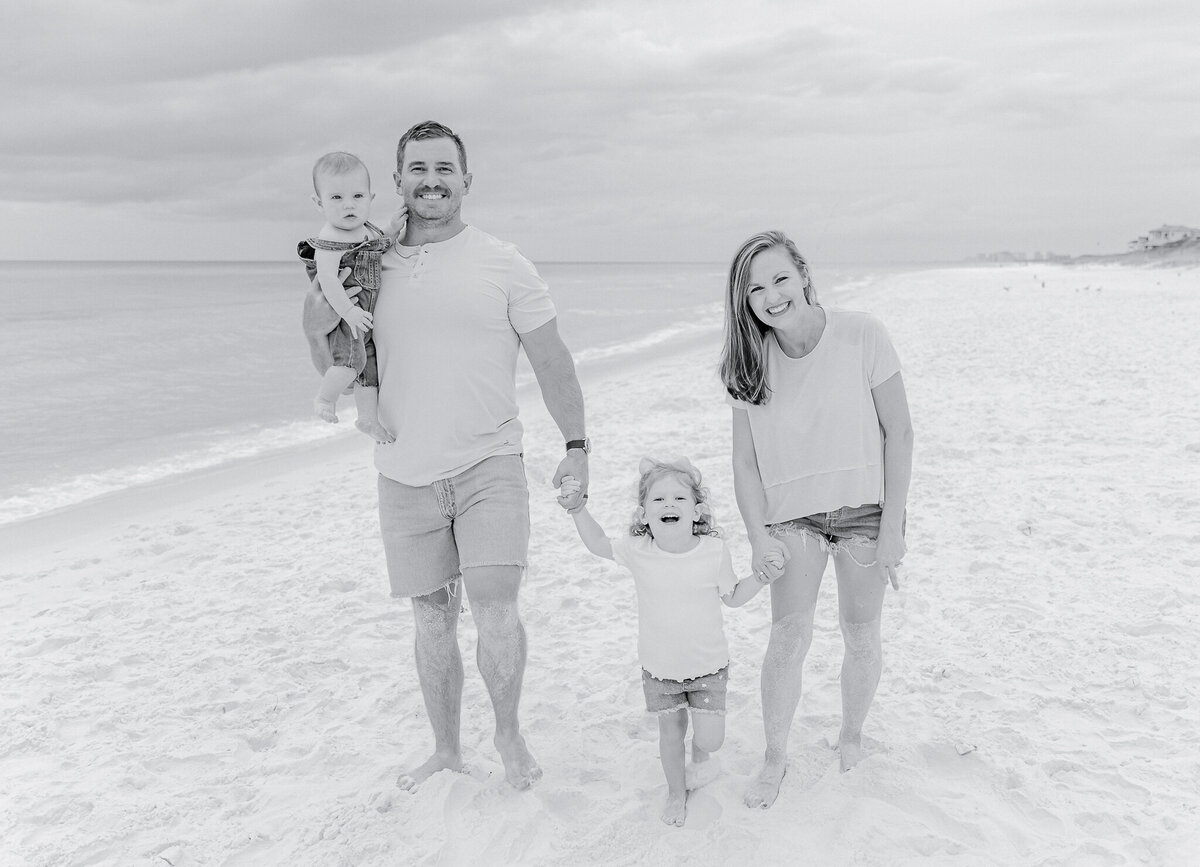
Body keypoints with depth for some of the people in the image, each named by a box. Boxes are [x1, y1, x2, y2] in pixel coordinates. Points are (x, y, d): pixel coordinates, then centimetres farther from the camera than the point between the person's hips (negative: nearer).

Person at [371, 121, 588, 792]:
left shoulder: (502, 263, -1)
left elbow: (552, 360, 2)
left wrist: (577, 446, 0)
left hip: (488, 466, -3)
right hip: (406, 476, 3)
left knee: (496, 611, -14)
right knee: (433, 622, 12)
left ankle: (509, 733, 14)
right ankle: (446, 749, 31)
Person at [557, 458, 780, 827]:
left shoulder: (714, 550, -16)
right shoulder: (638, 551, -17)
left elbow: (732, 597, -1)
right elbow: (599, 544, -1)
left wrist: (760, 577, -15)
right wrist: (578, 508, -13)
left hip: (708, 665, -1)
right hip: (659, 668, 1)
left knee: (710, 738, -2)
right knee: (671, 731, 15)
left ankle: (699, 756, 36)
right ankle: (676, 792, 43)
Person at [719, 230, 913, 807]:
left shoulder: (861, 336, -15)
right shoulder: (749, 363, -6)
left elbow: (899, 432, -9)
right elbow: (745, 461, 0)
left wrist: (892, 524, -11)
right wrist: (758, 535, -12)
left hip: (864, 508, -1)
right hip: (793, 516, 1)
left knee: (861, 638, 10)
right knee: (788, 636, -7)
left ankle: (851, 736, 35)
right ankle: (775, 758, 11)